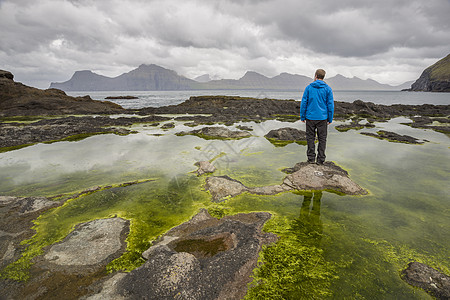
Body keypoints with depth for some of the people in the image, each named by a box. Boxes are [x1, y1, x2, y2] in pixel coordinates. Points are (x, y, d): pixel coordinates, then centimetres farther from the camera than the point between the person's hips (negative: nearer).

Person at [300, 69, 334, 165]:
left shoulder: (309, 88, -1)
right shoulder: (327, 89, 1)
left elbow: (304, 103, -2)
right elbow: (330, 105, 0)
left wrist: (302, 117, 5)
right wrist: (330, 119, 7)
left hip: (310, 117, 0)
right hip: (323, 117, 1)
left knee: (310, 138, 8)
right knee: (322, 139, 7)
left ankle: (311, 158, 9)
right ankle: (320, 159, 10)